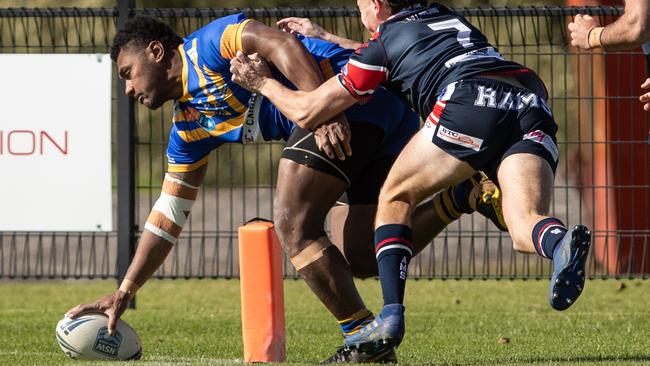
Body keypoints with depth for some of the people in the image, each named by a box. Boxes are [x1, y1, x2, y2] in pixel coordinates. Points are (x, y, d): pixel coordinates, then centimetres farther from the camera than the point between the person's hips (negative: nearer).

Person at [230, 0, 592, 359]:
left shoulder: (383, 45, 18)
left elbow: (307, 111, 23)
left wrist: (263, 83, 41)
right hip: (531, 105, 5)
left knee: (395, 197, 16)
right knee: (525, 227, -12)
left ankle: (392, 315, 3)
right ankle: (562, 244, -49)